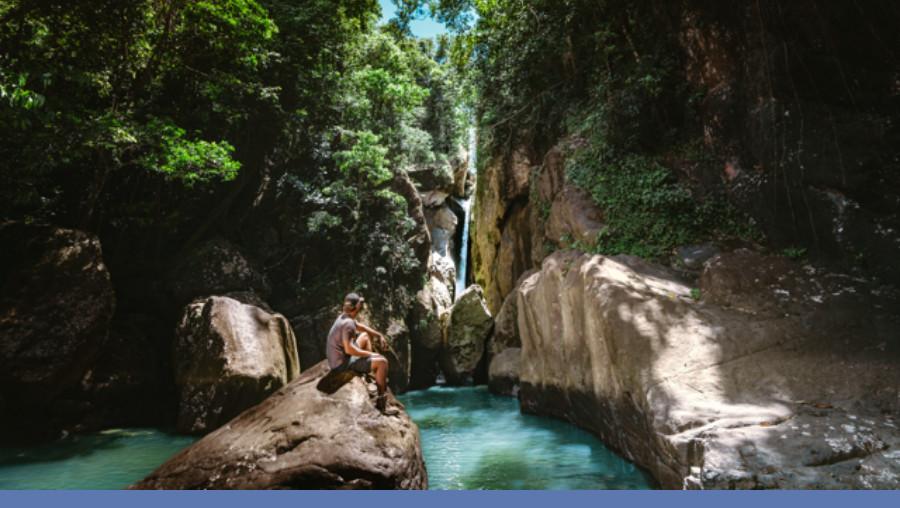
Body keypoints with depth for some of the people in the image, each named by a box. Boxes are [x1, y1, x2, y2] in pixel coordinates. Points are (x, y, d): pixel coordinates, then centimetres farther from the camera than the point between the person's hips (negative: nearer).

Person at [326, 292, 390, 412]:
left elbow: (360, 326, 23)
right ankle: (381, 401, -4)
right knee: (382, 361, -13)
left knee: (365, 335, 24)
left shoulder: (344, 317, 5)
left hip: (335, 360, 10)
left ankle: (377, 377, 25)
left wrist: (379, 336, 18)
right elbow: (349, 350, -31)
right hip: (342, 364, -10)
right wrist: (370, 354, -18)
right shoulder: (348, 323, -26)